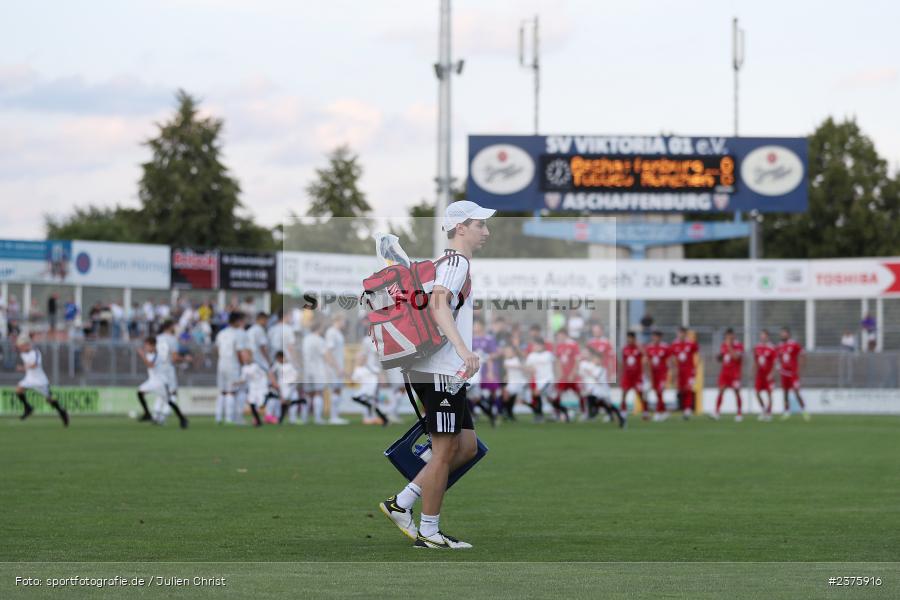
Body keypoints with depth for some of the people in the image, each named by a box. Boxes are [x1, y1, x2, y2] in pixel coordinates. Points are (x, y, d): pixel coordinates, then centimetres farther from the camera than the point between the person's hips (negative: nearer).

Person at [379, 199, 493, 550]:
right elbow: (438, 305, -28)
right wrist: (463, 349, -39)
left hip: (446, 373, 10)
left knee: (467, 446, 11)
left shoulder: (446, 263, 20)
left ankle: (401, 504, 11)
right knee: (444, 450, -5)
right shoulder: (457, 262, -11)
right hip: (440, 371, -10)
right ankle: (428, 532, 2)